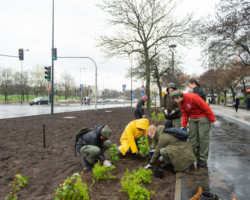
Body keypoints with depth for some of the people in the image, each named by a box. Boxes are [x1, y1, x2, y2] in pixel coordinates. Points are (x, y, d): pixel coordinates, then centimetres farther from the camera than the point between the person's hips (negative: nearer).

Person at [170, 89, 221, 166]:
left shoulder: (193, 97, -26)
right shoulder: (181, 103, 0)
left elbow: (206, 107, -22)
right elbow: (185, 114, 7)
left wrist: (213, 121, -18)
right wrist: (183, 126, -2)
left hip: (203, 117, -7)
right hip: (193, 118, 8)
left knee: (203, 137, -5)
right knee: (192, 135, 7)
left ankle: (203, 158, 4)